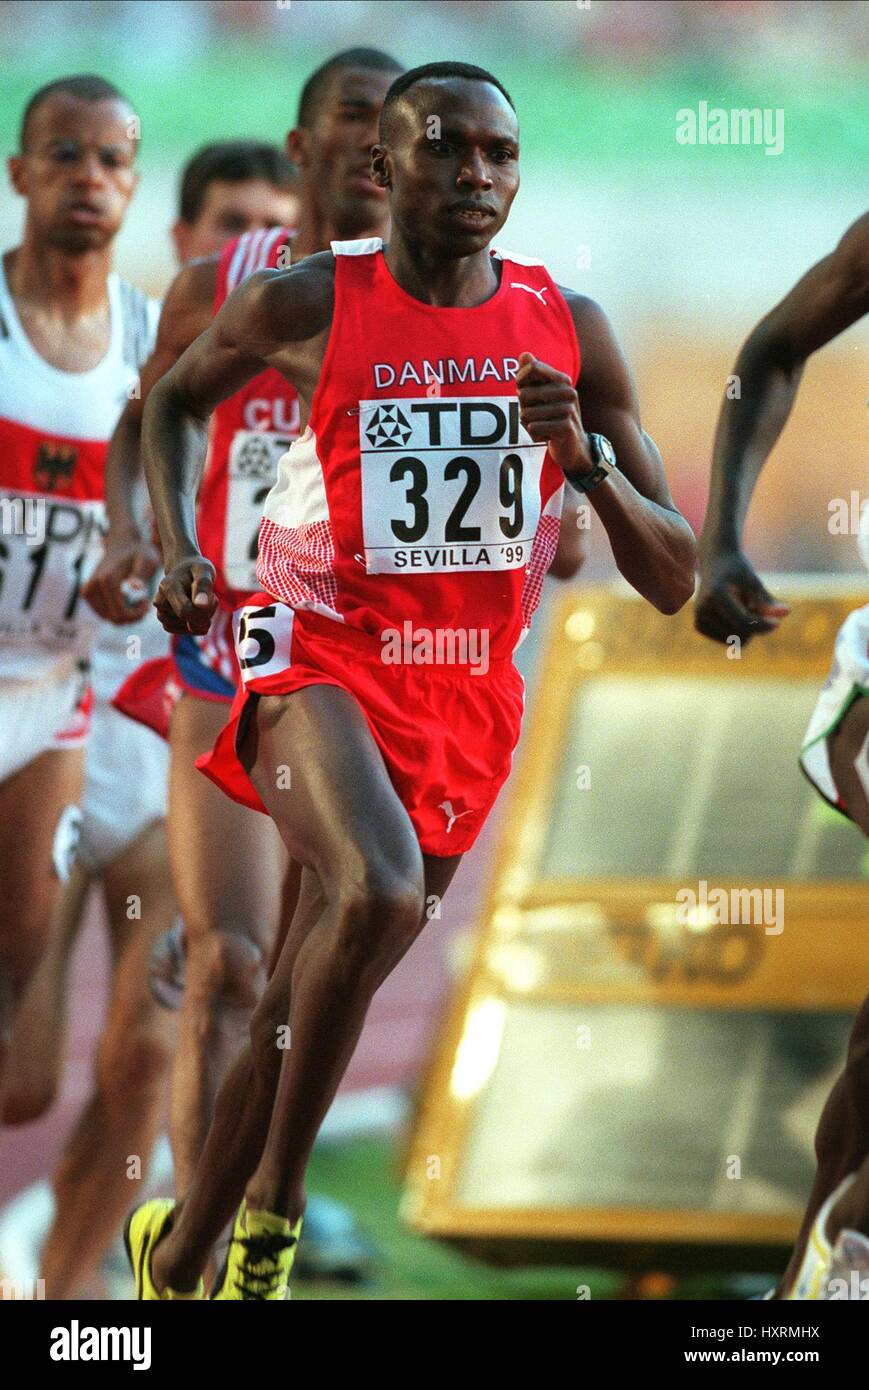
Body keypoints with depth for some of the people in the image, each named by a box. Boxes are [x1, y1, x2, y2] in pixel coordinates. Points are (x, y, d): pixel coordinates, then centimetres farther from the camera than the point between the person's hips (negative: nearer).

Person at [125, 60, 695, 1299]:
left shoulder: (569, 331, -1)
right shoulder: (304, 307, -8)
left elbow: (672, 582, 0)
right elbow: (179, 397, 16)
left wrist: (589, 461, -17)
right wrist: (177, 551, 1)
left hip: (466, 707, 4)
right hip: (320, 664, -4)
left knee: (296, 1013, 10)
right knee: (380, 897, -33)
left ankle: (178, 1256, 31)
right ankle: (271, 1207, -17)